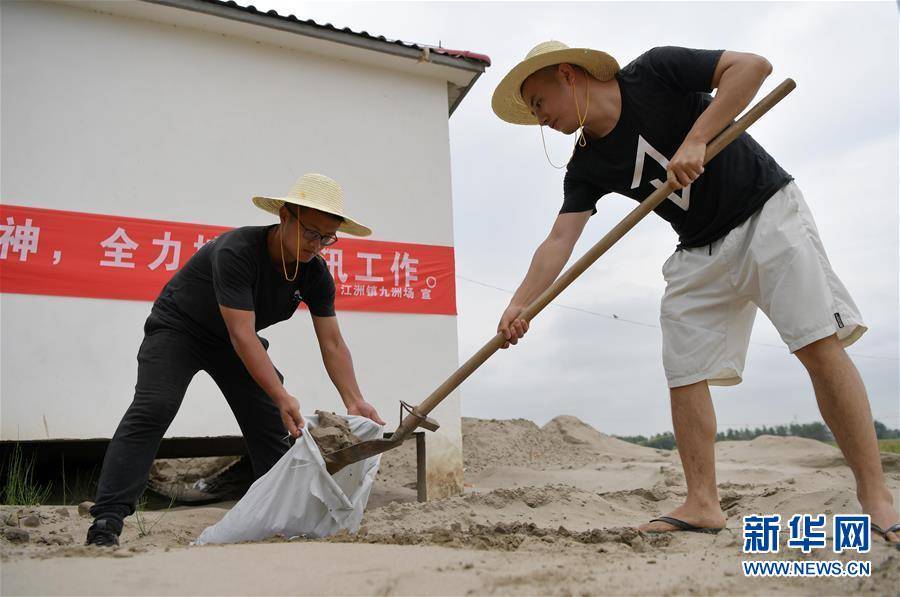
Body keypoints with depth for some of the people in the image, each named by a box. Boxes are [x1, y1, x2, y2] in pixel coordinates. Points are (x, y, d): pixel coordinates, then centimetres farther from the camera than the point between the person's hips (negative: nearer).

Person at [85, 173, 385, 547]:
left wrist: (355, 402, -27)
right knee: (152, 410, -24)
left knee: (270, 424, -2)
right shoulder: (236, 251, -36)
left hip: (231, 342, 6)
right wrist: (283, 398, -46)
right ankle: (106, 523, -23)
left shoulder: (316, 274, -17)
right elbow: (242, 335, -40)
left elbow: (332, 343, -15)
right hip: (178, 327, -5)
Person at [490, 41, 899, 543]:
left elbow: (753, 65, -17)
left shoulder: (653, 73, -13)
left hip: (768, 212, -5)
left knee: (820, 343, -15)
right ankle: (703, 504, 4)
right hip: (700, 252, 6)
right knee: (684, 374, -3)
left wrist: (695, 140, -27)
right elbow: (559, 241, -9)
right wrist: (521, 304, -23)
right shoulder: (586, 167, -1)